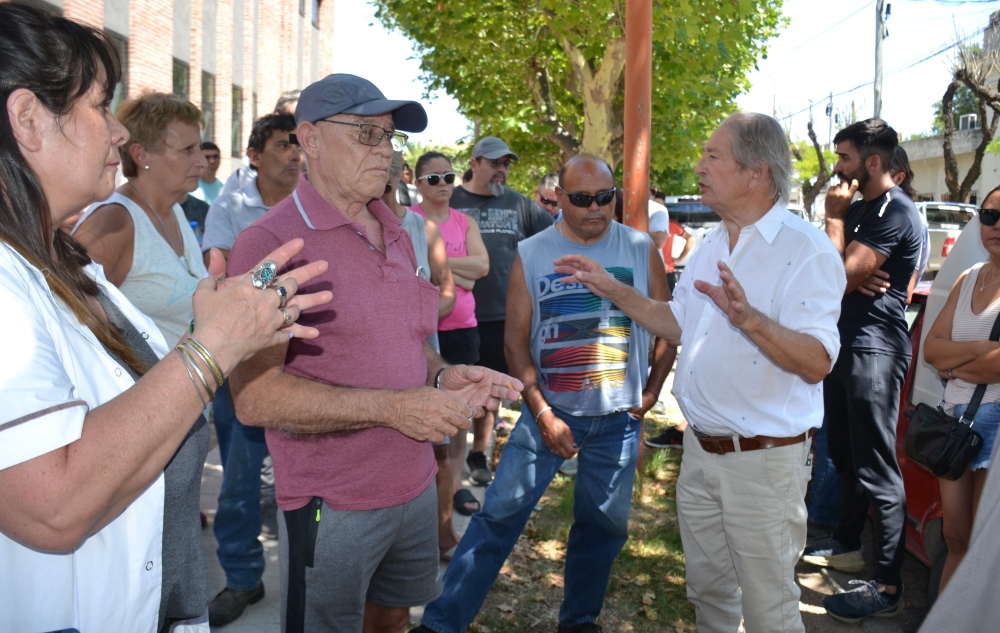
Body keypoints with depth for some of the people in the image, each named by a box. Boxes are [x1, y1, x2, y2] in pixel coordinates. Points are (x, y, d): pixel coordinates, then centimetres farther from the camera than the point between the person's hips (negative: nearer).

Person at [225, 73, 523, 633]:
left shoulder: (397, 236, 9)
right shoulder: (271, 243, -16)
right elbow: (255, 396, -23)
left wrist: (442, 376, -2)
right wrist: (391, 406, -26)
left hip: (415, 485, 7)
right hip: (333, 503, -7)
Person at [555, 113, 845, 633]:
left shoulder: (806, 249, -17)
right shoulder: (710, 245, 10)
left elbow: (816, 363, -25)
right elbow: (680, 325, 18)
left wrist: (749, 319, -38)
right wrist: (613, 290, 11)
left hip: (762, 458, -7)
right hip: (700, 449, 8)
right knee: (707, 590, 22)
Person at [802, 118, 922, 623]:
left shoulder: (896, 211, -15)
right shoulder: (857, 207, 14)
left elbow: (843, 275, -22)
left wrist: (834, 217, -12)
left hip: (874, 348, -10)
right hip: (845, 341, 10)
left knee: (876, 468, -8)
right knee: (845, 453, 19)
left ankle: (887, 586, -2)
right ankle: (846, 544, 35)